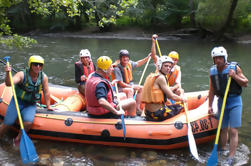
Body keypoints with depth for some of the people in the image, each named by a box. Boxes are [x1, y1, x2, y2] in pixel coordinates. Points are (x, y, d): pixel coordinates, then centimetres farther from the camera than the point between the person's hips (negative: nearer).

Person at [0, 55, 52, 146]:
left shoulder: (44, 77, -8)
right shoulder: (22, 75, -14)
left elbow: (46, 93, 0)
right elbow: (9, 84, -28)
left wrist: (48, 106, 3)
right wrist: (7, 73, -45)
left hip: (31, 105, 1)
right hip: (17, 102, -1)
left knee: (28, 123, -23)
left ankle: (18, 139, 4)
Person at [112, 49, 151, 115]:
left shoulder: (130, 64, 1)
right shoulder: (117, 68, -20)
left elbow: (138, 64, 22)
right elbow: (120, 83, -22)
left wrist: (147, 58, 14)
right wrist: (131, 86, -24)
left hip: (130, 85, 8)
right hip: (120, 88, -8)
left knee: (141, 88, -2)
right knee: (130, 90, -32)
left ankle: (137, 107, -3)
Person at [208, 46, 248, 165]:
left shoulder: (234, 67, -7)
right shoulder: (212, 71, 3)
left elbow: (245, 83, -3)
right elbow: (212, 90, 9)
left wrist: (234, 76, -19)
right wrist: (210, 106, 8)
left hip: (235, 102, -3)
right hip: (221, 101, 4)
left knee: (233, 131, -8)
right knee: (223, 129, 14)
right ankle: (223, 151, 32)